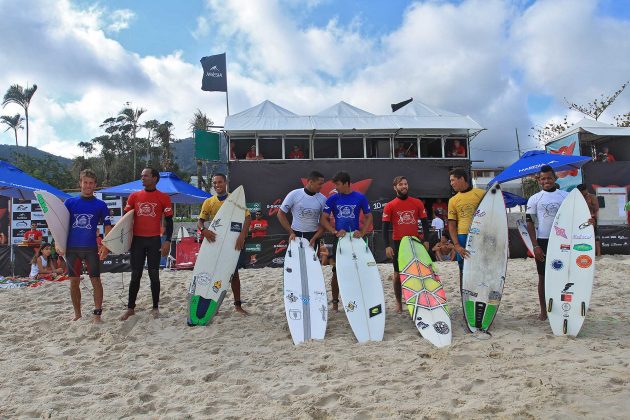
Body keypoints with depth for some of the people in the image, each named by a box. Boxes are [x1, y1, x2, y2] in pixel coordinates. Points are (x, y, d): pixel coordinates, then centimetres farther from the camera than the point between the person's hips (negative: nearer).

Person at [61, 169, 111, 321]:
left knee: (96, 281, -1)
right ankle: (77, 314, 23)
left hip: (91, 249, -2)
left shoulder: (100, 205, 3)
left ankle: (97, 314, 8)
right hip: (71, 248, 2)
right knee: (74, 282, 9)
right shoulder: (70, 202, 6)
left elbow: (107, 226, 3)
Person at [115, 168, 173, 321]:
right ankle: (130, 308, 15)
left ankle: (155, 307, 13)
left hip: (154, 240, -2)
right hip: (137, 239, 2)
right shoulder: (134, 196, 7)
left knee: (154, 274, 3)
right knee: (135, 275, 7)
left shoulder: (163, 197, -1)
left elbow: (169, 220, 0)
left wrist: (168, 241, -8)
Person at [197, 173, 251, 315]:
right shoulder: (209, 202, 3)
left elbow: (247, 217, -10)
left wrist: (242, 235, -24)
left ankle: (238, 304, 17)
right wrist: (203, 230, -25)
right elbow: (200, 220, -1)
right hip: (215, 241, 1)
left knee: (234, 273, 7)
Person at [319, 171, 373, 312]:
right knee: (337, 271, 4)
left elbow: (369, 217, 7)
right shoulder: (332, 199, 0)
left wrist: (362, 232, -8)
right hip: (339, 238, 0)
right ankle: (335, 302, 16)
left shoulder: (360, 198, -1)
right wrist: (335, 232, -14)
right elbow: (323, 219, -1)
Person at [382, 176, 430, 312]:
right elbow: (385, 227, -2)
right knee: (398, 274, 4)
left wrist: (426, 240, -1)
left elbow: (424, 222, 7)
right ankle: (398, 302, 15)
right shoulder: (389, 206, 0)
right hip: (398, 243, -1)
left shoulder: (417, 203, 5)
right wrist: (387, 246, -10)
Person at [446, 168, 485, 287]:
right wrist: (457, 245, -7)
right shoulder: (453, 200, 9)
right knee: (464, 272, 6)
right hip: (463, 238, 2)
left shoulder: (481, 194, 4)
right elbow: (451, 225, 5)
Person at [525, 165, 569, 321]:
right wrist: (535, 246, -7)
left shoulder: (565, 196, 4)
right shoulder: (534, 199, 1)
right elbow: (530, 223, -1)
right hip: (542, 242, -1)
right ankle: (543, 311, 15)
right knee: (543, 277, 6)